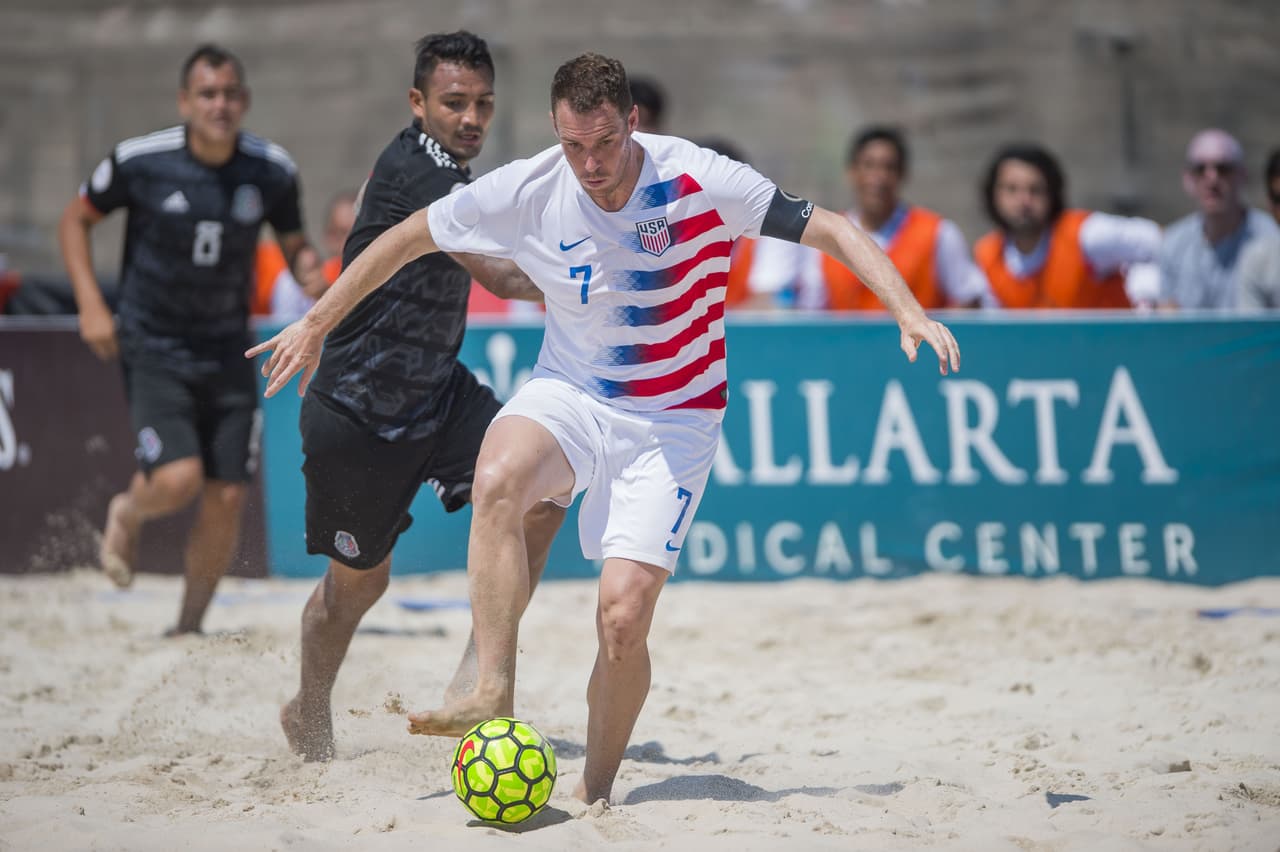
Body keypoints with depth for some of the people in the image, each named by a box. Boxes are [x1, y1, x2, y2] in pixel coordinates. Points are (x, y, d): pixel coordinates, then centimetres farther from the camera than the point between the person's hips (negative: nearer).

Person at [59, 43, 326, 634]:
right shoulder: (140, 162, -11)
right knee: (177, 480, -20)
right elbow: (75, 220, 3)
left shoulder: (272, 171, -5)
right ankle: (127, 515, 18)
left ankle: (189, 626, 19)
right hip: (154, 349, -3)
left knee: (227, 498, -1)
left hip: (227, 352, 3)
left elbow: (294, 245, 11)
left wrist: (307, 267, -13)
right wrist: (90, 304, -8)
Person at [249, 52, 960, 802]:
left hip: (674, 419, -2)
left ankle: (595, 792, 6)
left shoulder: (702, 183, -18)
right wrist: (315, 327, 8)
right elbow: (409, 237, 3)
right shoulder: (527, 191, -11)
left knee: (623, 614, -15)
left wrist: (910, 312, -26)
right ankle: (493, 694, -32)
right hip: (572, 394, 2)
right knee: (498, 477, -34)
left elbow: (831, 228, -13)